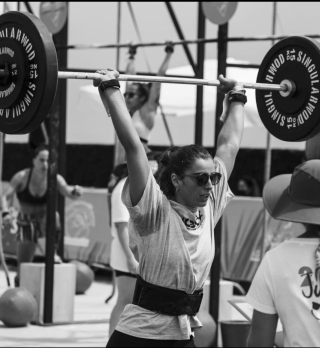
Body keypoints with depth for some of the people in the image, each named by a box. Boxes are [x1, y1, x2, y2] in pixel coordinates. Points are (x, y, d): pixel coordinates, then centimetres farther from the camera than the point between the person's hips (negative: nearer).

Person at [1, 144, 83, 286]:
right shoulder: (21, 177, -19)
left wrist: (75, 191, -56)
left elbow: (67, 192, -32)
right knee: (23, 266, -1)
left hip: (45, 218, 0)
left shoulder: (55, 179, -17)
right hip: (26, 222, 0)